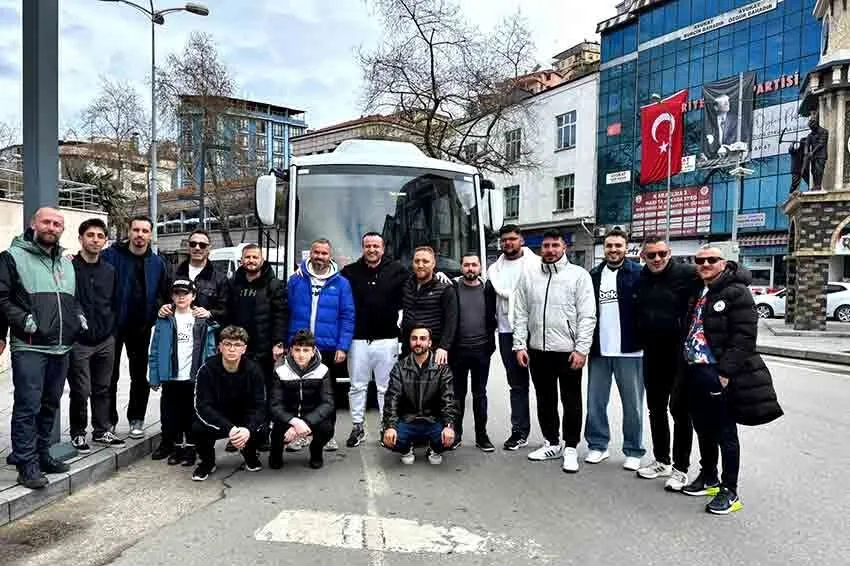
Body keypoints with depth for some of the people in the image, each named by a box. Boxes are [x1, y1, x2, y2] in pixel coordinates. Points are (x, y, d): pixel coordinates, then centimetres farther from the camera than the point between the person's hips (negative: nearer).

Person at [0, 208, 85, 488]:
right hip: (29, 348, -6)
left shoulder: (66, 262, 17)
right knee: (28, 407, -5)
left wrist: (78, 316, 11)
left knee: (50, 405, 15)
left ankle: (41, 454, 28)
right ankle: (27, 465, 3)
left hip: (61, 348, 7)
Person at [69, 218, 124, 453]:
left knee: (102, 389, 13)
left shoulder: (109, 270, 10)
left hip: (106, 341, 5)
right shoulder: (69, 267, -7)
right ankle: (78, 434, 18)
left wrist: (111, 328, 10)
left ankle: (102, 431, 25)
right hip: (78, 341, -5)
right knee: (80, 391, 2)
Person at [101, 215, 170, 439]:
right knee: (110, 375, 9)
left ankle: (136, 419, 24)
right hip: (112, 325, -2)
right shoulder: (110, 255, -8)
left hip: (141, 328, 3)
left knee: (139, 375, 12)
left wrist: (155, 315, -3)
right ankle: (109, 420, 21)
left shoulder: (157, 263, 2)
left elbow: (164, 295, 7)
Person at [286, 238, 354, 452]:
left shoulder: (341, 283, 0)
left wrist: (342, 347, -10)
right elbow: (285, 313, 4)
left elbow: (347, 317, -3)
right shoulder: (295, 280, 3)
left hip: (329, 349, -1)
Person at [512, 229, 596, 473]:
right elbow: (521, 313, 6)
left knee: (571, 402, 6)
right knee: (545, 400, 15)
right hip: (537, 350, 4)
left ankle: (570, 448, 20)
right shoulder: (528, 274, 6)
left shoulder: (579, 275, -3)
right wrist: (520, 345, 0)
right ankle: (552, 443, 31)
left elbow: (587, 316, -7)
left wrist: (582, 349, -14)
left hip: (568, 350, -3)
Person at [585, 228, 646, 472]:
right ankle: (597, 445, 24)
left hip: (629, 350, -4)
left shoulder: (638, 273, -4)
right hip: (598, 350, 4)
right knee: (595, 402, 10)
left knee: (632, 404, 7)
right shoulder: (593, 275, 8)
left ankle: (633, 451, 19)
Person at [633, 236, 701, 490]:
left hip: (680, 353, -6)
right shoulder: (640, 279, 7)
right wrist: (639, 340, 9)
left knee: (680, 409, 2)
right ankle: (661, 460, 29)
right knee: (655, 409, 14)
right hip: (652, 354, 6)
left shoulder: (687, 274, -11)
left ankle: (680, 468, 14)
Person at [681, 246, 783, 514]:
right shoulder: (698, 293, 13)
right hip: (695, 372, 8)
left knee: (725, 433, 3)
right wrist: (686, 365, 11)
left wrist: (725, 372, -20)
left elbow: (744, 336, -16)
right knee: (703, 430, 18)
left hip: (719, 374, -8)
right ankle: (708, 478, 34)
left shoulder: (736, 292, -10)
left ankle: (730, 491, 14)